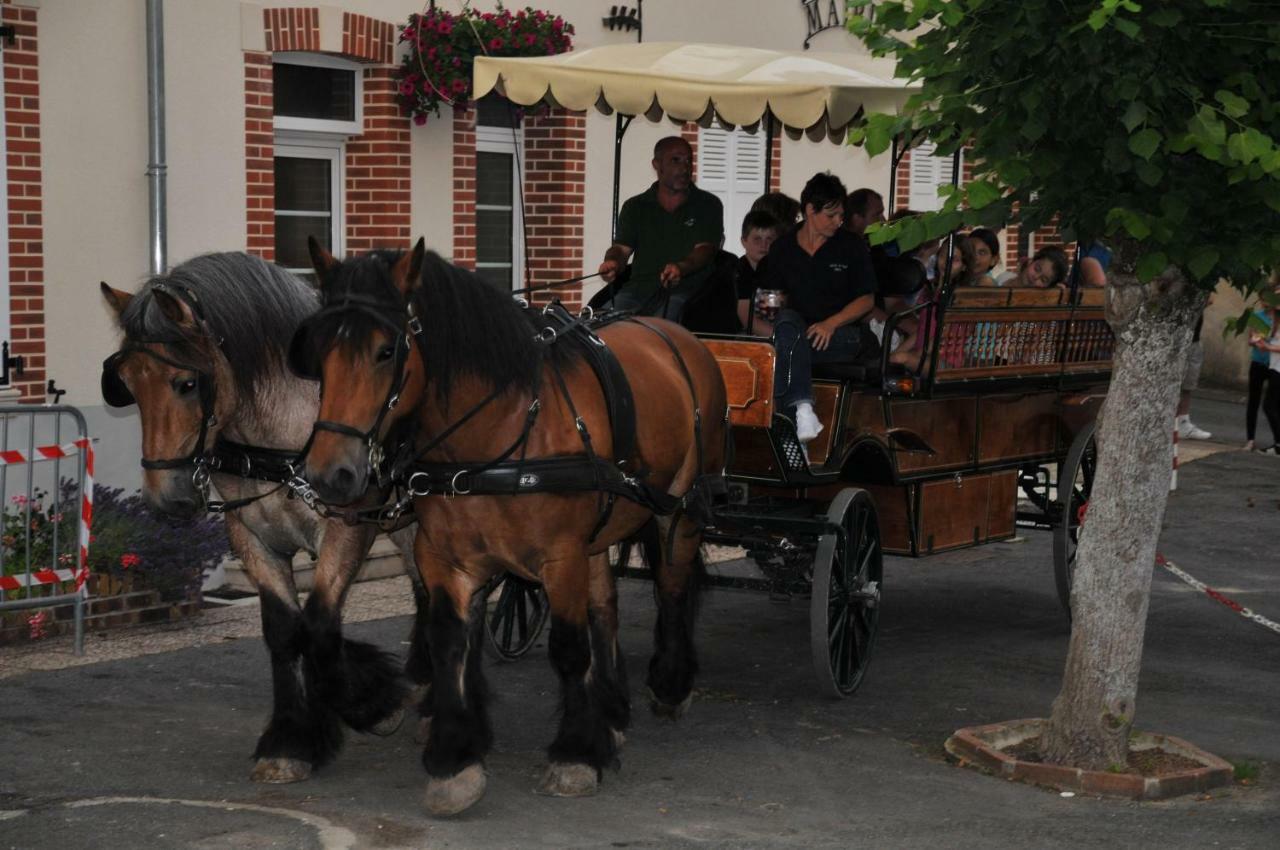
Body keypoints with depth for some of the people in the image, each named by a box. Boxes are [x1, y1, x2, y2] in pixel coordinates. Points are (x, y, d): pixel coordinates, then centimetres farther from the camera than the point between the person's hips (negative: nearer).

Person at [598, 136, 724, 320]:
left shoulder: (708, 205, 10)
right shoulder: (635, 206, 17)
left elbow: (705, 250, -4)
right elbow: (622, 247, 7)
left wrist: (681, 268, -26)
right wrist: (612, 263, -19)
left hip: (685, 292, -2)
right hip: (639, 289, 2)